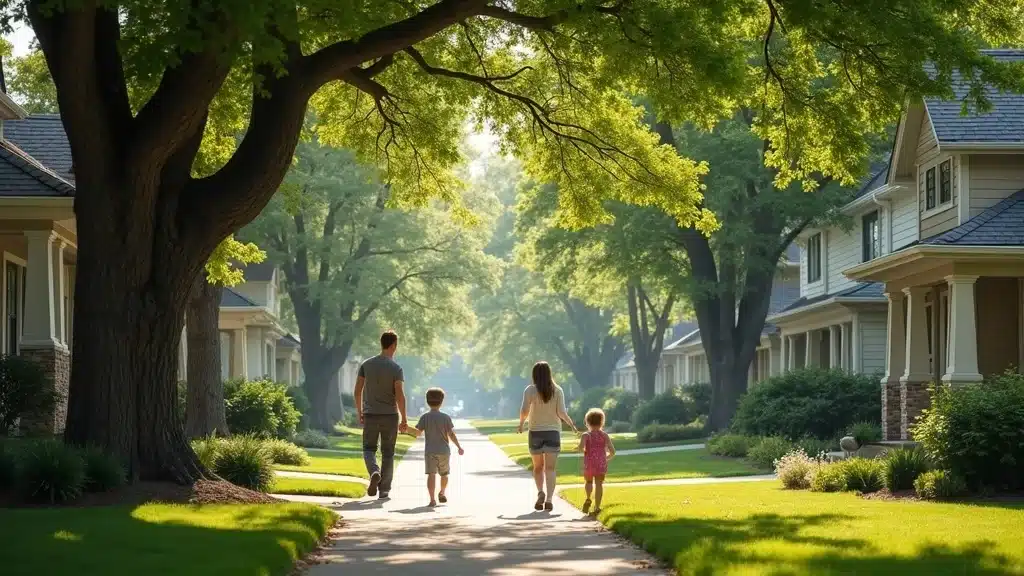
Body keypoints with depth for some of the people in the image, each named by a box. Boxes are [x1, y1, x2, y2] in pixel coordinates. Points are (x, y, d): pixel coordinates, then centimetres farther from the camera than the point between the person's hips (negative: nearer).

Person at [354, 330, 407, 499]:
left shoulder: (366, 365, 2)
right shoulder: (396, 368, -8)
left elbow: (357, 391, 2)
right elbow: (399, 395, -13)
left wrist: (360, 413, 14)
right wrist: (404, 419, -6)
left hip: (370, 415, 1)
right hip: (390, 415, -1)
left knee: (369, 448, 12)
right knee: (388, 452, 9)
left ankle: (374, 472, -18)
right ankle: (384, 490, 10)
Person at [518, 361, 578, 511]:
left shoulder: (530, 390, -5)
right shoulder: (557, 390, -1)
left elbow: (524, 410, -12)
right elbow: (561, 412, -7)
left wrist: (521, 423, 6)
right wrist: (572, 424, 7)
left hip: (536, 432, -1)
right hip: (553, 431, 1)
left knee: (538, 467, 14)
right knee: (550, 468, 0)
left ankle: (540, 491, -10)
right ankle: (549, 499, -13)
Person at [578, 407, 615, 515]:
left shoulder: (586, 435, -1)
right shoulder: (604, 436, 4)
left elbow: (581, 447, -19)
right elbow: (612, 452, -2)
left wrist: (584, 451, 3)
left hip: (589, 463, 0)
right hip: (601, 463, 0)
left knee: (588, 481, 18)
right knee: (599, 483, 3)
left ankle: (588, 499, -6)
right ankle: (597, 507, -4)